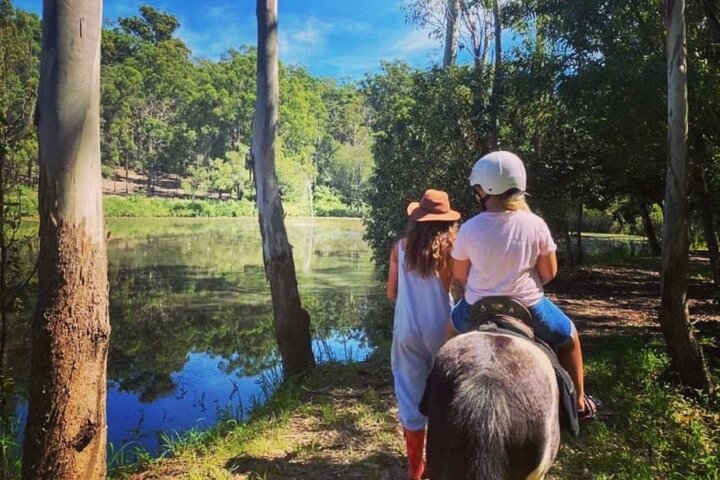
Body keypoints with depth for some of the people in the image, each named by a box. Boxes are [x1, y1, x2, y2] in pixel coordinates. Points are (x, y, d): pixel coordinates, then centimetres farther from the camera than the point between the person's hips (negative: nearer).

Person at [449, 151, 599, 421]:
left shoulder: (469, 229, -13)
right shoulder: (535, 225, -13)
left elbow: (459, 276, -1)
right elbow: (549, 273, -4)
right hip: (529, 308, -1)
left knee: (454, 325, 34)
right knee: (569, 338, 28)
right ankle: (578, 401, 36)